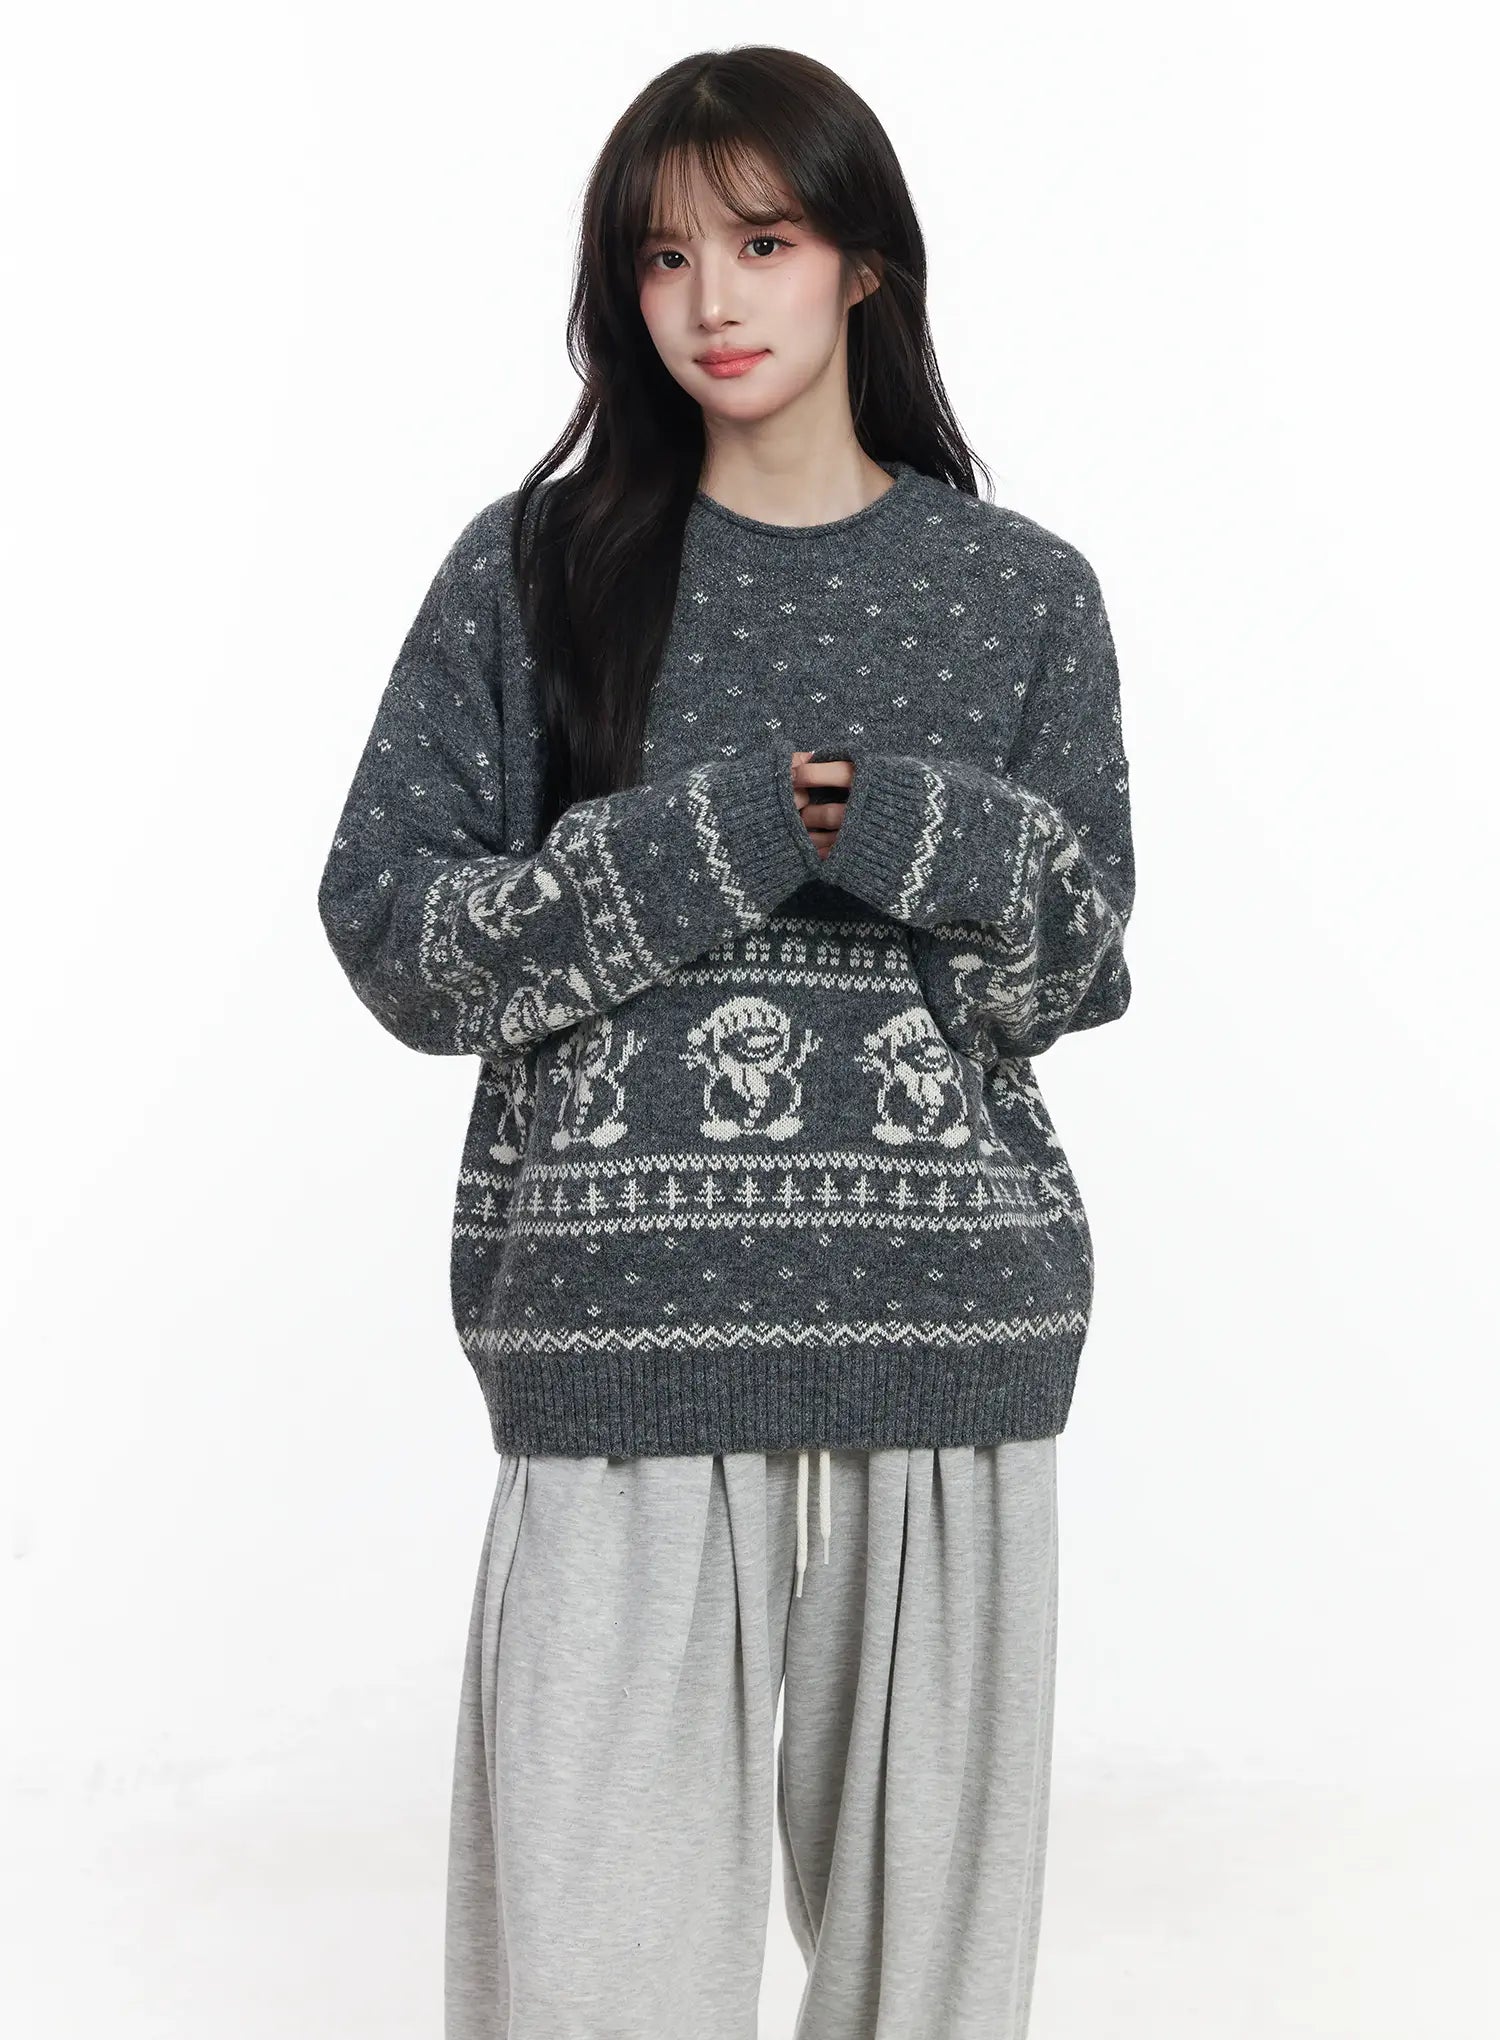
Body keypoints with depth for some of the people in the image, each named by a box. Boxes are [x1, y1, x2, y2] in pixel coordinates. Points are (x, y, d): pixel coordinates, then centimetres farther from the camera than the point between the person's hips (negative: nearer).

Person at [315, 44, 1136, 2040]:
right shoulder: (533, 572, 6)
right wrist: (706, 846, -10)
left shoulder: (1024, 594, 9)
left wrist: (920, 836, -11)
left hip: (951, 1338, 2)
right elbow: (391, 930, 1)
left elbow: (1080, 970, 8)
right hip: (625, 1330, -1)